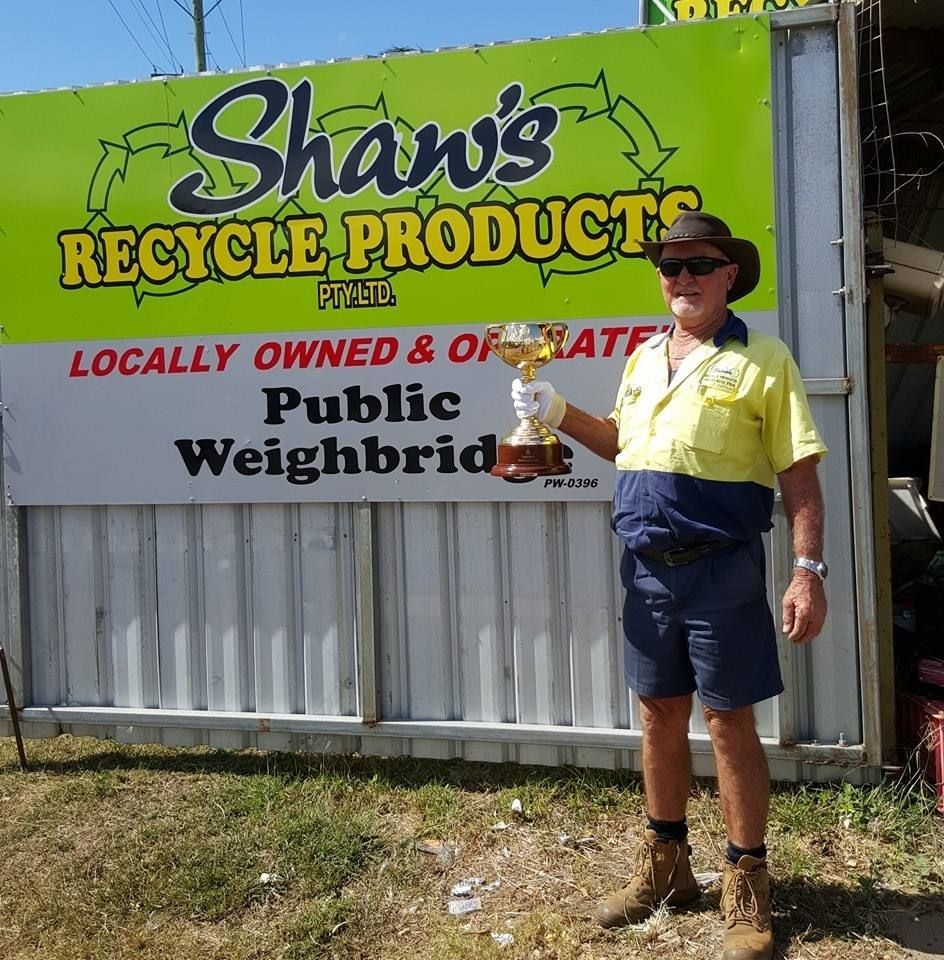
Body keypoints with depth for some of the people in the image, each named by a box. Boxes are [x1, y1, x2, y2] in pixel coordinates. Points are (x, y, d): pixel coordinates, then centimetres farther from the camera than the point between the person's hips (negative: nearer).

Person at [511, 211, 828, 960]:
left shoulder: (761, 359, -6)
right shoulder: (642, 359, 13)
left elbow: (799, 477, -9)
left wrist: (809, 569, -17)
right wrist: (559, 413, 11)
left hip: (721, 570, -6)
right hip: (645, 569, 6)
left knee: (729, 723, 3)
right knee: (660, 715, 15)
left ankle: (747, 884, 19)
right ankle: (665, 864, 31)